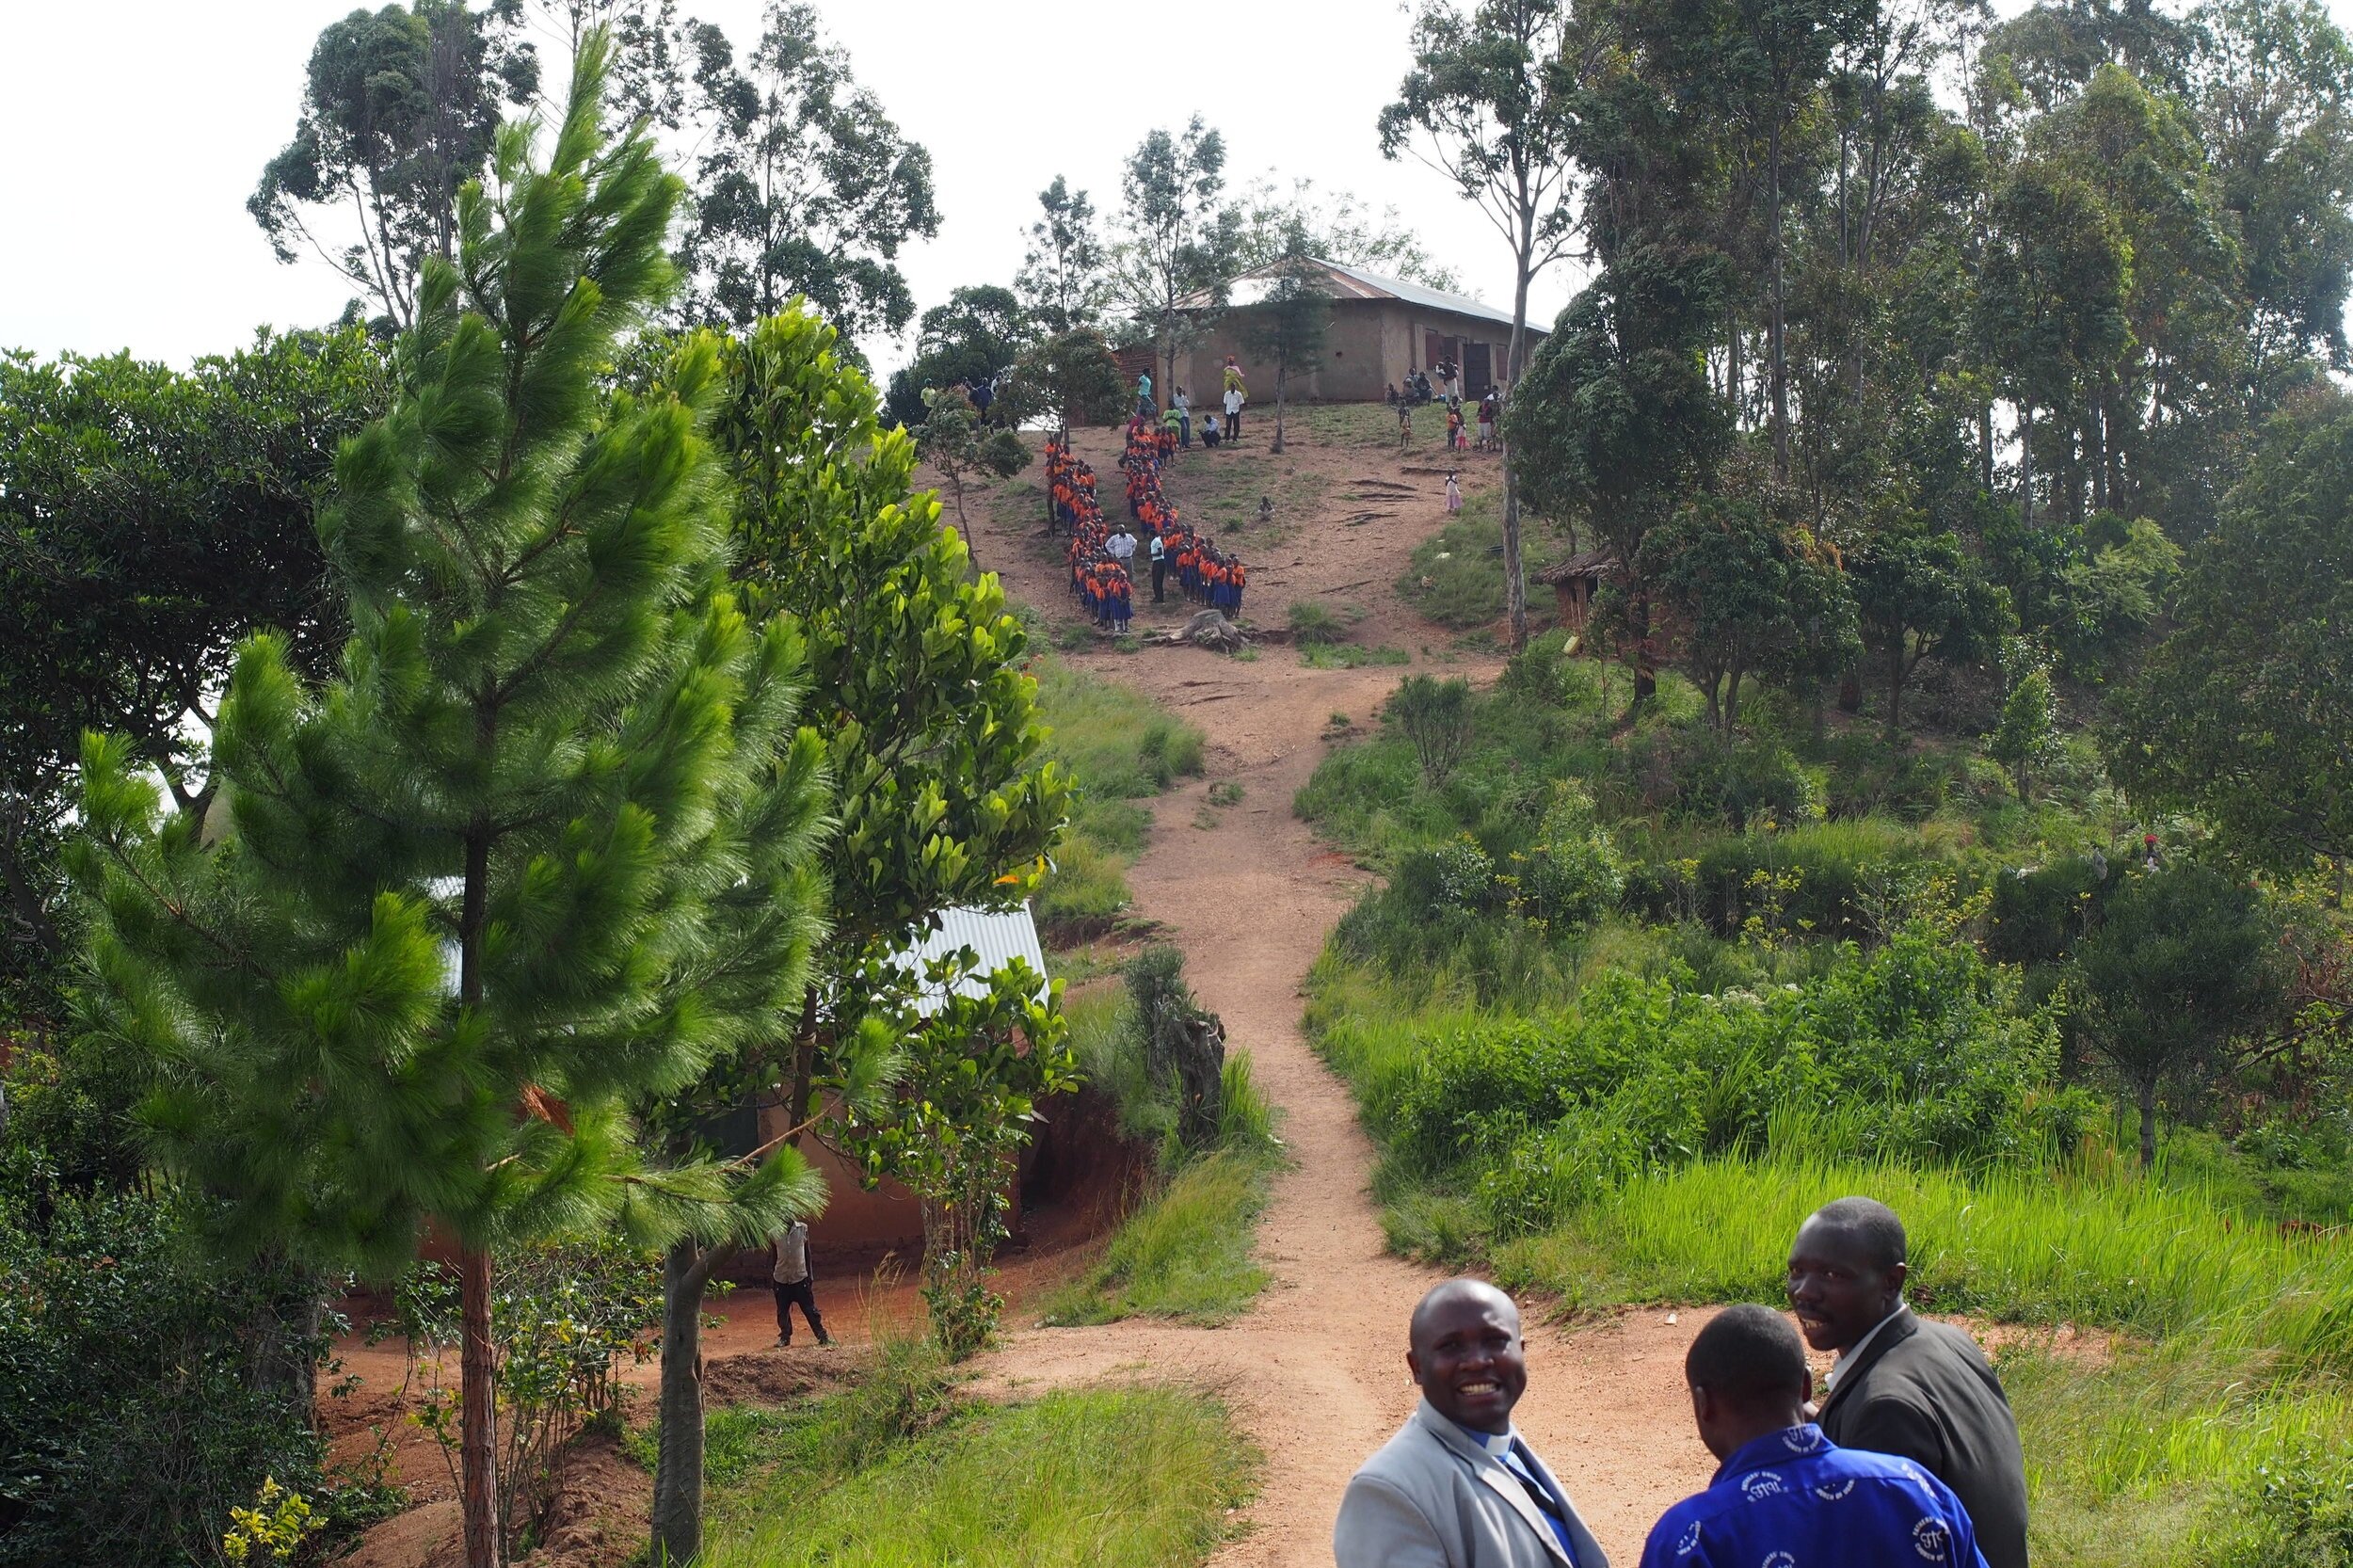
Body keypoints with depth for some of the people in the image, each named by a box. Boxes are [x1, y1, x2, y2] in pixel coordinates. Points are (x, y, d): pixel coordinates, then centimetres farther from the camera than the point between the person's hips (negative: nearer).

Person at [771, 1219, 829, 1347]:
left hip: (800, 1277, -1)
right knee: (782, 1311, 5)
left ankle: (822, 1336, 3)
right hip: (781, 1278, 1)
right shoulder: (775, 1231, -2)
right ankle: (784, 1337, 20)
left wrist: (810, 1274, 4)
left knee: (810, 1309, -1)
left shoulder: (803, 1228, -1)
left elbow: (807, 1252, 5)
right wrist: (771, 1277, 7)